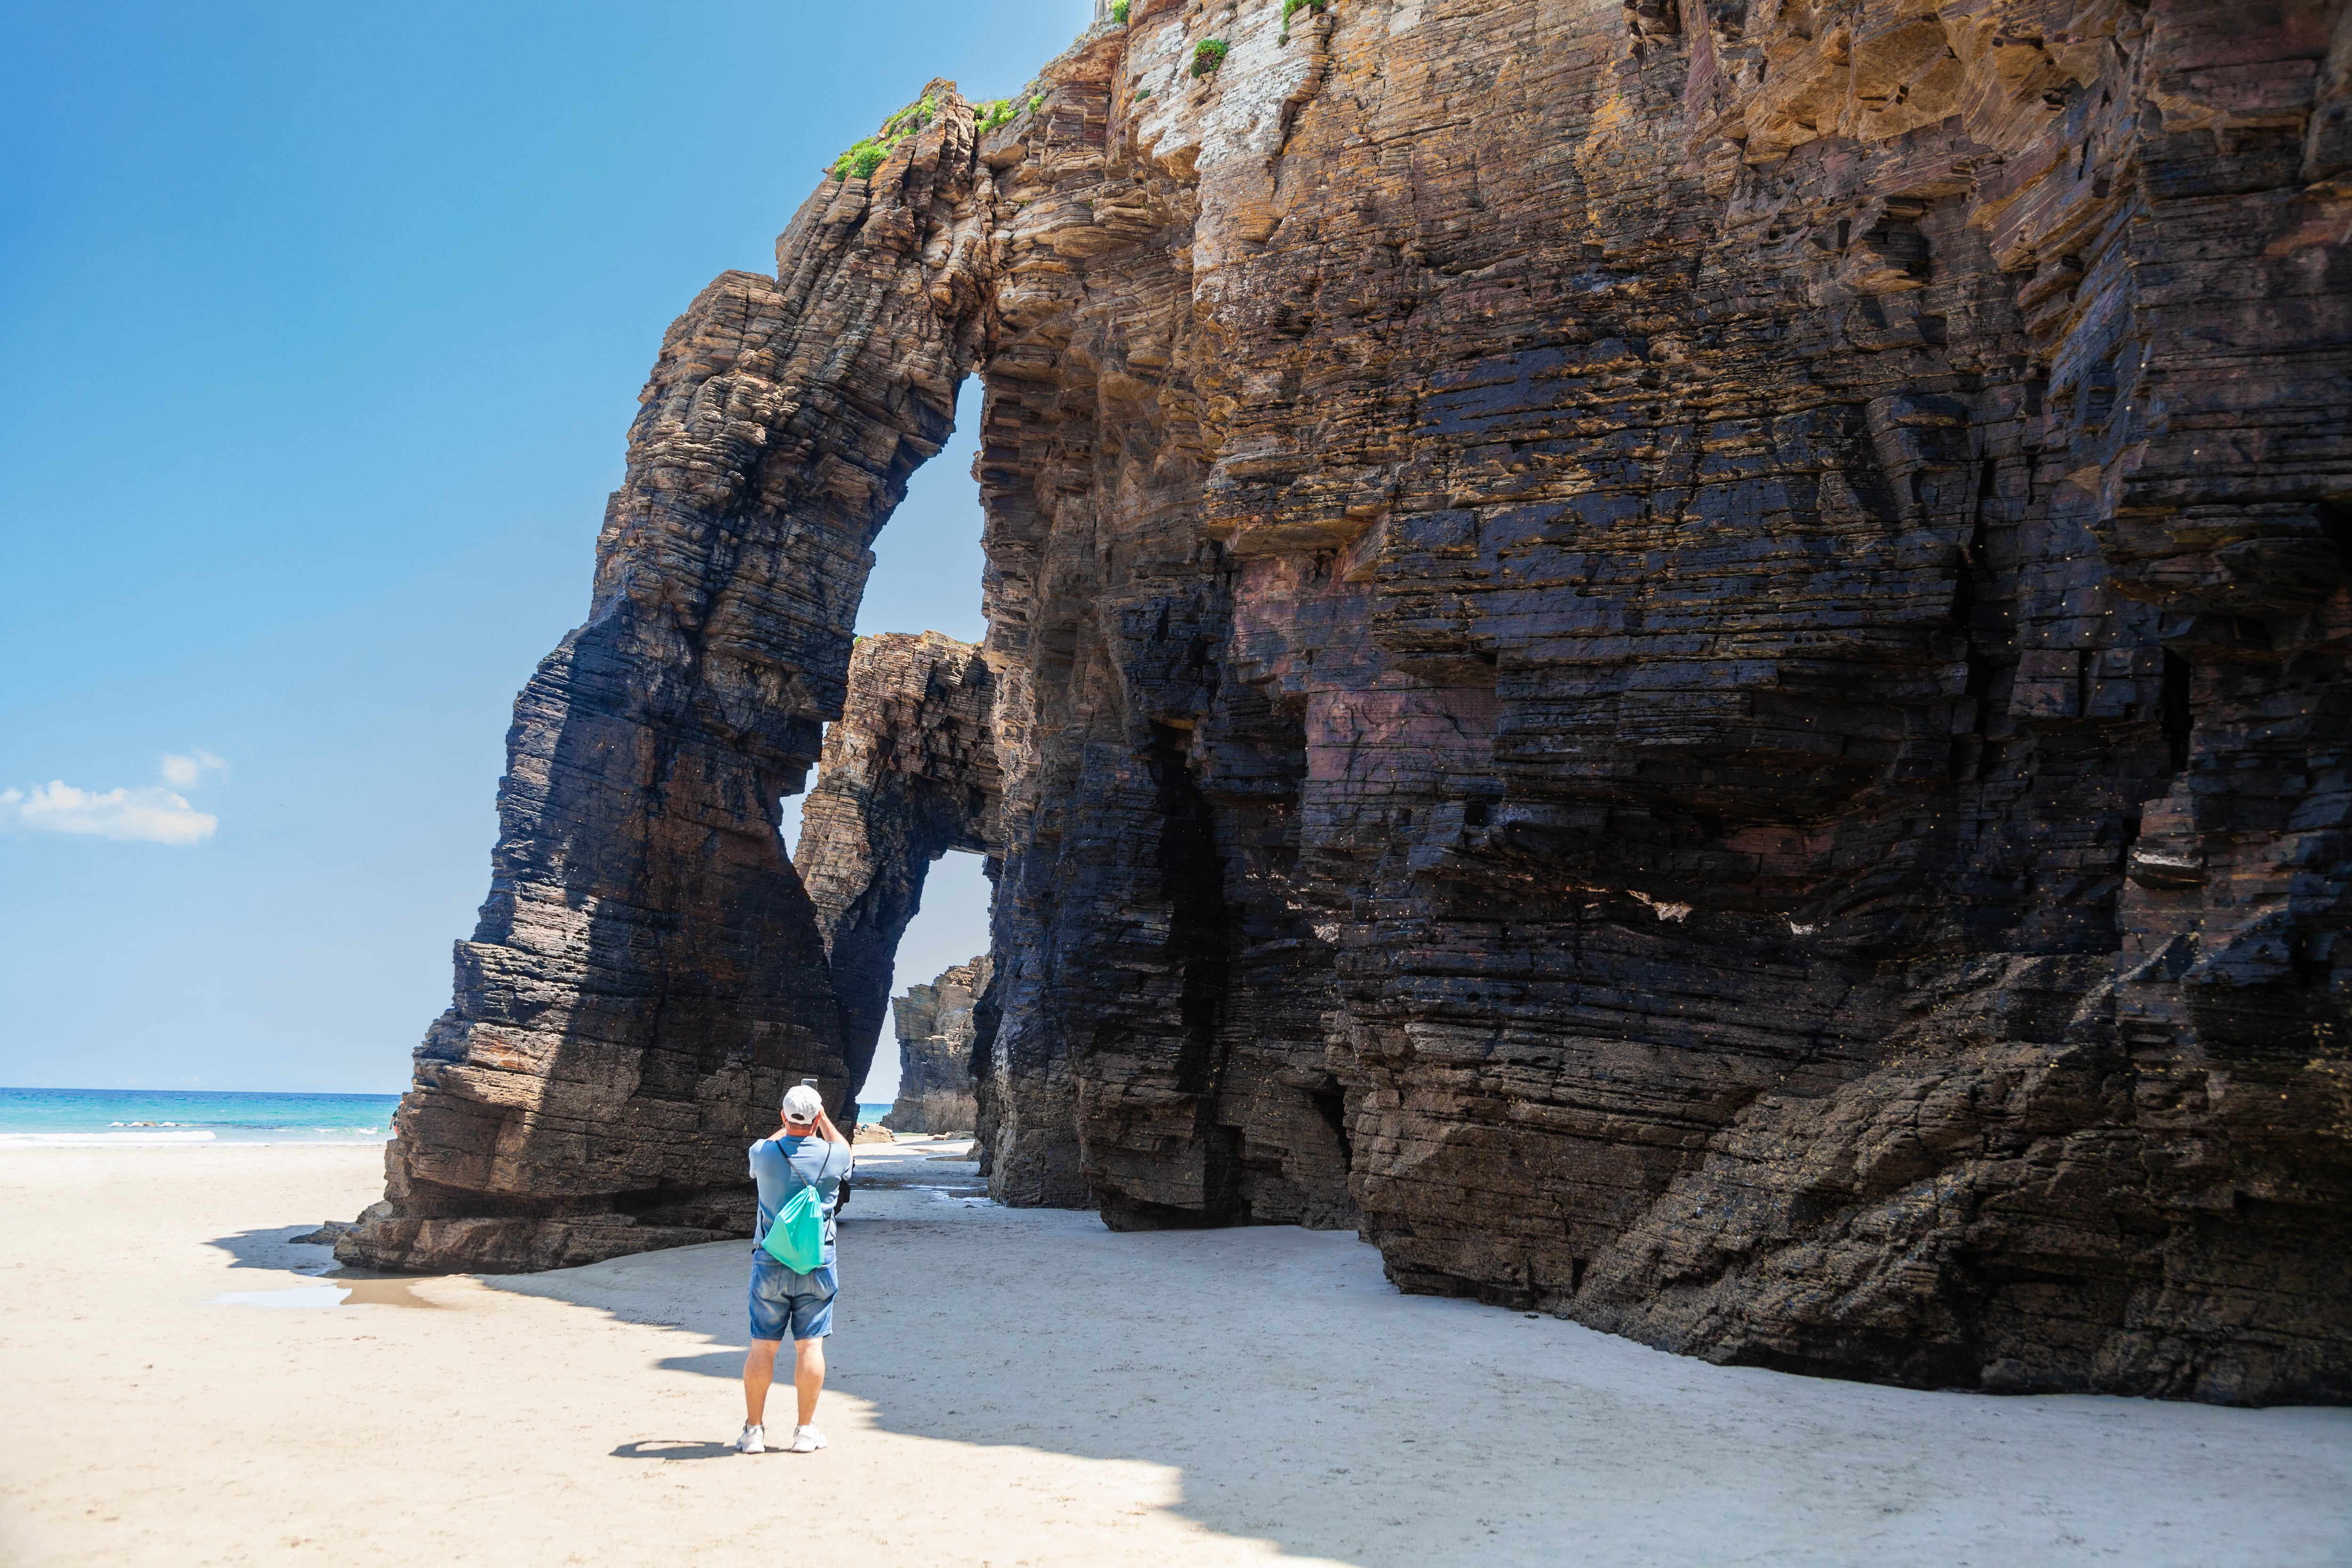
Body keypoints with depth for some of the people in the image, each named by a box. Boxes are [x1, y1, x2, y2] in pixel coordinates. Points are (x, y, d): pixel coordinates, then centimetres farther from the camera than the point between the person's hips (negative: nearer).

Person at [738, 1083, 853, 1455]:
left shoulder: (764, 1153, -6)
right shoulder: (833, 1156, -6)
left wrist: (788, 1127, 29)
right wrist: (823, 1118, 27)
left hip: (770, 1262, 1)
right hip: (816, 1264, -1)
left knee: (763, 1345, 6)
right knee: (810, 1345, 4)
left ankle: (754, 1430, 12)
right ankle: (806, 1431, 8)